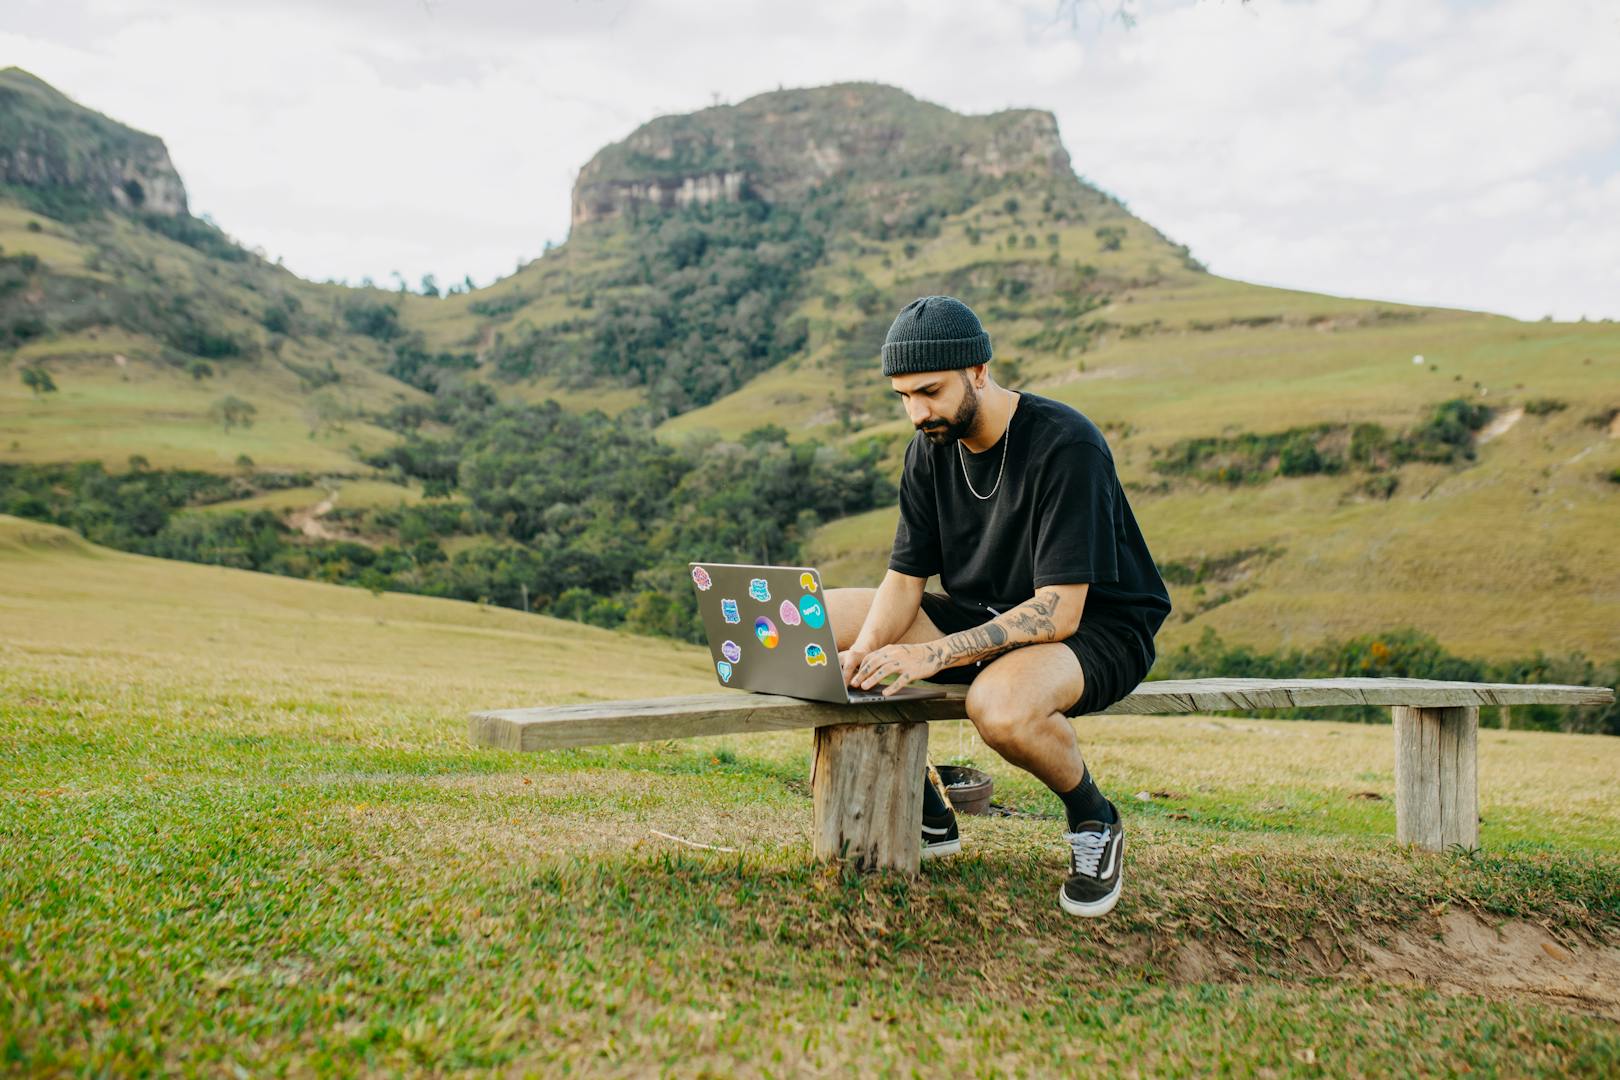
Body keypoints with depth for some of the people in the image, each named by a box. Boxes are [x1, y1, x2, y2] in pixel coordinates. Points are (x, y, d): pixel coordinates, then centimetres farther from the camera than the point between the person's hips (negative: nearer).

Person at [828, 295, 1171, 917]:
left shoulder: (1066, 444, -23)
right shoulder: (931, 445, -1)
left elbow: (1059, 610, -28)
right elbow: (904, 579, -1)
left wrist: (933, 654, -35)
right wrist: (863, 650, -22)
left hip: (1095, 629, -7)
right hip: (982, 616, 7)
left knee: (1000, 706, -42)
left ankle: (1092, 819, -5)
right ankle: (925, 816, 6)